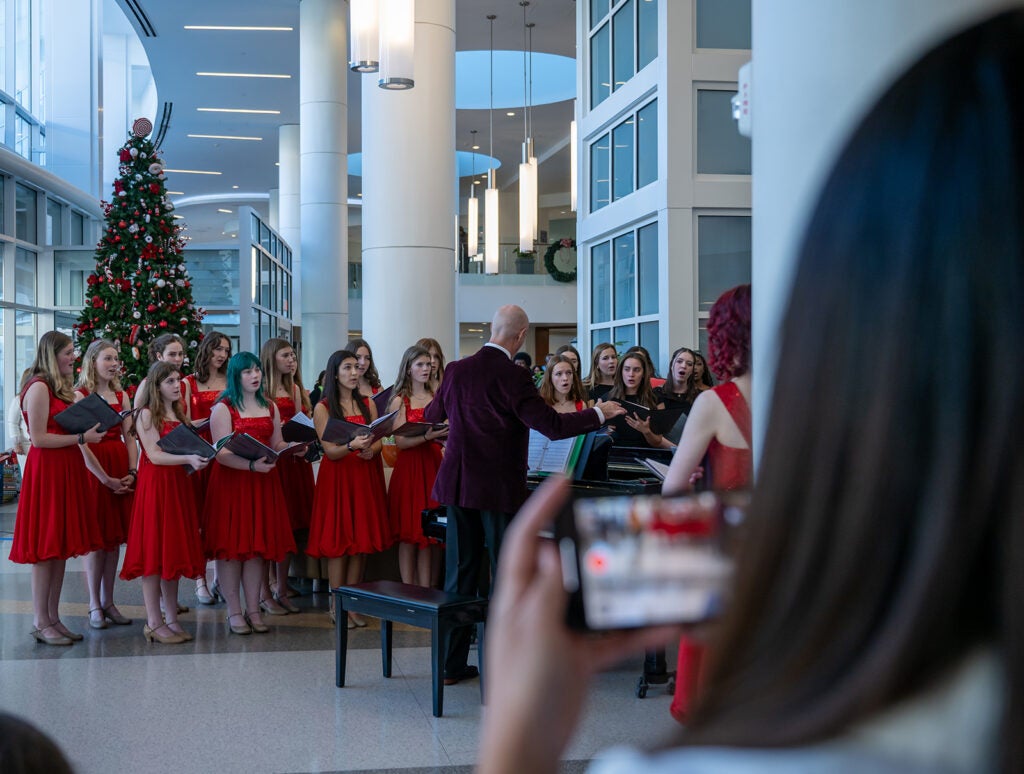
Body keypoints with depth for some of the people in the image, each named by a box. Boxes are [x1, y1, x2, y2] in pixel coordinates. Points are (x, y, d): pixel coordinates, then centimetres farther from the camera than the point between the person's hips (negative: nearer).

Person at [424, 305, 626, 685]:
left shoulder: (457, 370, 3)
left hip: (458, 484, 6)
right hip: (499, 489, -5)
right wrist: (599, 413, -3)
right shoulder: (513, 376, -15)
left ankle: (453, 664, 17)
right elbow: (552, 425, -17)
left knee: (459, 572, 11)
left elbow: (432, 414, 20)